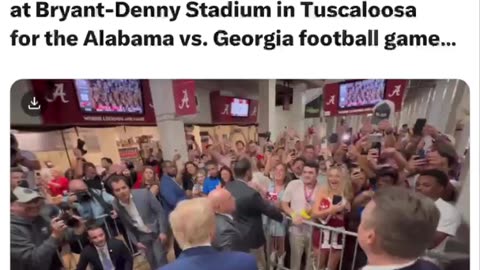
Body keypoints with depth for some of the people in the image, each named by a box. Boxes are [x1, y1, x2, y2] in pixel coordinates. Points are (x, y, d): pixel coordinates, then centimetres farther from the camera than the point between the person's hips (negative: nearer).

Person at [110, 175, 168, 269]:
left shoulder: (144, 194, -24)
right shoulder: (115, 205, -14)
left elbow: (160, 211, -14)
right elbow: (126, 226, 2)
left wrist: (163, 231, -14)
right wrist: (135, 242, 3)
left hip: (156, 232, -3)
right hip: (142, 236, 3)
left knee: (160, 260, -1)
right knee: (152, 262, 15)